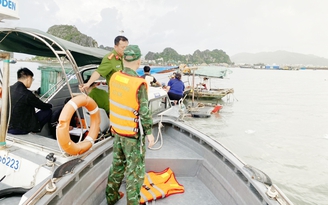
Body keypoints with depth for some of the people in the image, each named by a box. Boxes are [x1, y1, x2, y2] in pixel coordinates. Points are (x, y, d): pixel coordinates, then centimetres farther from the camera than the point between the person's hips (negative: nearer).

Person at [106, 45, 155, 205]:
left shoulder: (114, 77, -3)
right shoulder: (139, 84, -23)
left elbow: (114, 101, 7)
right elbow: (144, 111, -19)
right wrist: (149, 132, -9)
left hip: (117, 130, 7)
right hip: (134, 133, -7)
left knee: (117, 163, 22)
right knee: (135, 169, 8)